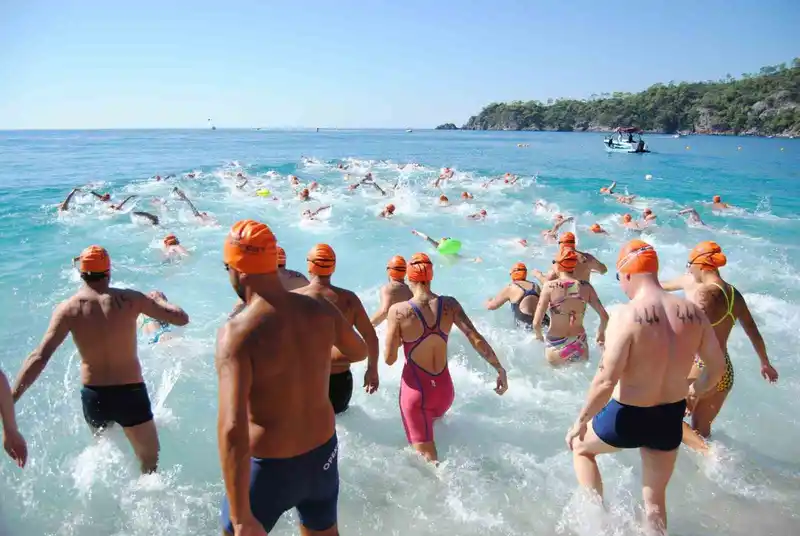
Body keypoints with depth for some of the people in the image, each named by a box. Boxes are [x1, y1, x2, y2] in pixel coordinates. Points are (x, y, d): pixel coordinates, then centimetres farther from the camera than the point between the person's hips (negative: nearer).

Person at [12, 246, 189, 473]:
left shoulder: (68, 308, -7)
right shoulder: (129, 299, -9)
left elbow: (39, 357, -14)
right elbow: (182, 318, -5)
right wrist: (158, 299, 14)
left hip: (93, 396, 2)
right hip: (131, 394, -2)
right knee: (150, 461, 11)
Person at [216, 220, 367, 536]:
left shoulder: (238, 333, -25)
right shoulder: (321, 311, -9)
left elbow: (232, 430, -33)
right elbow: (359, 352, 11)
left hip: (269, 467, -4)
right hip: (323, 453, 5)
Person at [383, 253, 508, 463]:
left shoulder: (398, 311, -17)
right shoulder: (449, 304, -7)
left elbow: (389, 359, -12)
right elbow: (476, 339, -10)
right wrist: (500, 369, -3)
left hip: (416, 391, -4)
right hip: (444, 388, 4)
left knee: (427, 459, 2)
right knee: (435, 420, 38)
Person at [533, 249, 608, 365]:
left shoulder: (550, 286, -11)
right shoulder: (586, 286, -3)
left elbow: (536, 323, -12)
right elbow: (605, 317, 0)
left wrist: (539, 335, 9)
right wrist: (601, 332, 20)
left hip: (556, 345, -2)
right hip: (579, 345, 2)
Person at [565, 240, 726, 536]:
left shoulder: (627, 315, -24)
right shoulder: (692, 311, -8)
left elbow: (606, 381, -25)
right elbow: (717, 367, 4)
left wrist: (581, 421, -10)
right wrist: (692, 392, 23)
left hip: (628, 417, -5)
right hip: (670, 418, 5)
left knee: (580, 447, 27)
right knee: (655, 499, 24)